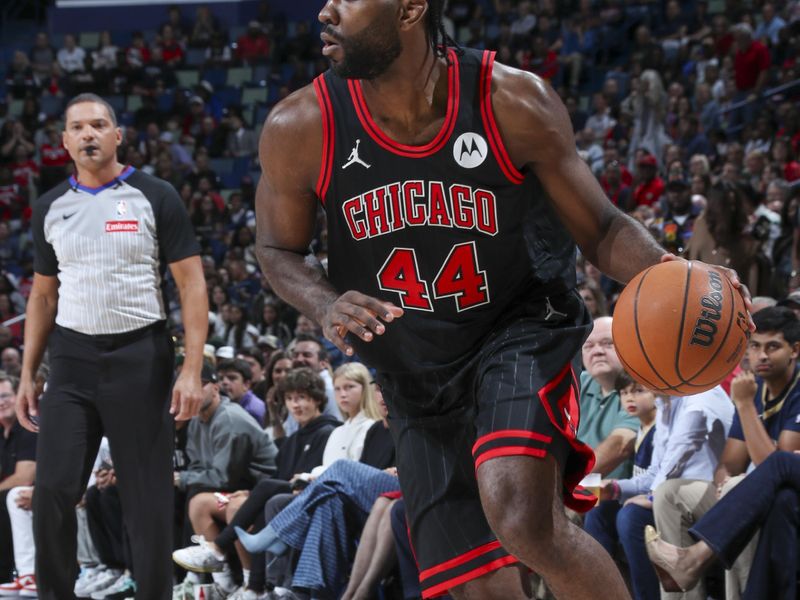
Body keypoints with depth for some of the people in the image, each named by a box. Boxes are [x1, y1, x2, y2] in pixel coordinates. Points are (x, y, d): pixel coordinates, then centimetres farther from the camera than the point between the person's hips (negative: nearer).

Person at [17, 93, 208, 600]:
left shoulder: (155, 198, -2)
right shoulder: (51, 208, 9)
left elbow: (192, 285, -4)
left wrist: (192, 370, -13)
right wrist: (27, 376, 10)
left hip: (140, 356, -3)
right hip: (73, 359, 3)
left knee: (148, 497, 2)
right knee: (53, 489, -7)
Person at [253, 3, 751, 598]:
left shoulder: (514, 103, -18)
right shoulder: (300, 129, -15)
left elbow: (601, 229, -7)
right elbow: (280, 248, 3)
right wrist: (326, 306, -20)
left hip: (520, 332, -3)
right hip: (416, 378, 3)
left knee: (523, 516, -30)